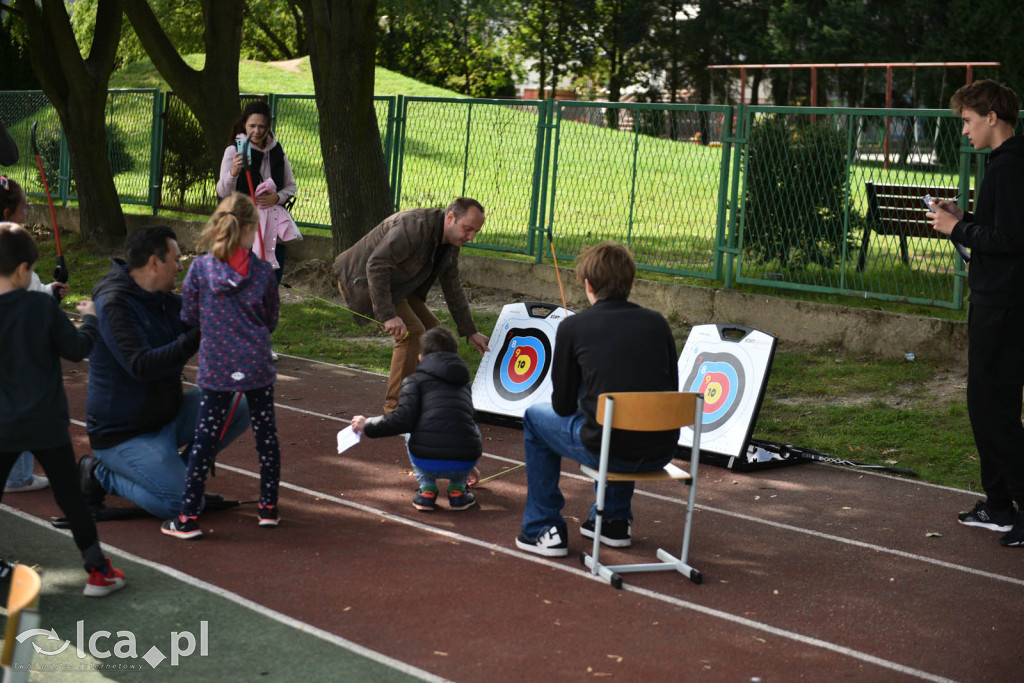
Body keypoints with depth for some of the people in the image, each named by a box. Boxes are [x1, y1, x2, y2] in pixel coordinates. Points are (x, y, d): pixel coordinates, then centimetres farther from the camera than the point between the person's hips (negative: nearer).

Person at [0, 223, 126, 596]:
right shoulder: (42, 306, -13)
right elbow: (76, 349, -5)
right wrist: (90, 318, 12)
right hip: (46, 423, -2)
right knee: (70, 496, 8)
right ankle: (99, 571, 13)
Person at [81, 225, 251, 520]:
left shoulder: (166, 301, 5)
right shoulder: (114, 305, -21)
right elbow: (141, 366, -31)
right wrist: (196, 338, -31)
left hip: (167, 415, 8)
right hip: (126, 434, -8)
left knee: (241, 407, -6)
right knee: (184, 504, -21)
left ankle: (178, 468, 6)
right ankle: (99, 474, 0)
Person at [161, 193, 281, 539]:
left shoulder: (200, 268, -4)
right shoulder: (263, 271, -2)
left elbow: (188, 318, 2)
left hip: (216, 368, -1)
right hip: (258, 366, 1)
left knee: (205, 439, 2)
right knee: (266, 433, 14)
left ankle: (188, 518, 3)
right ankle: (268, 507, 23)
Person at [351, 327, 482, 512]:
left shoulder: (415, 380, 10)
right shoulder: (464, 384, 25)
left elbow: (404, 420, -6)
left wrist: (367, 426, 10)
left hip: (427, 462, -2)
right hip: (464, 464, 2)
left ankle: (427, 490, 18)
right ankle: (457, 490, 21)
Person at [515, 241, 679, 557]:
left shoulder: (573, 327, -2)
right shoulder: (657, 323, 7)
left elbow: (562, 405, 3)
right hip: (662, 453, 5)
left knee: (535, 418, 24)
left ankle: (544, 530, 23)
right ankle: (615, 520, 42)